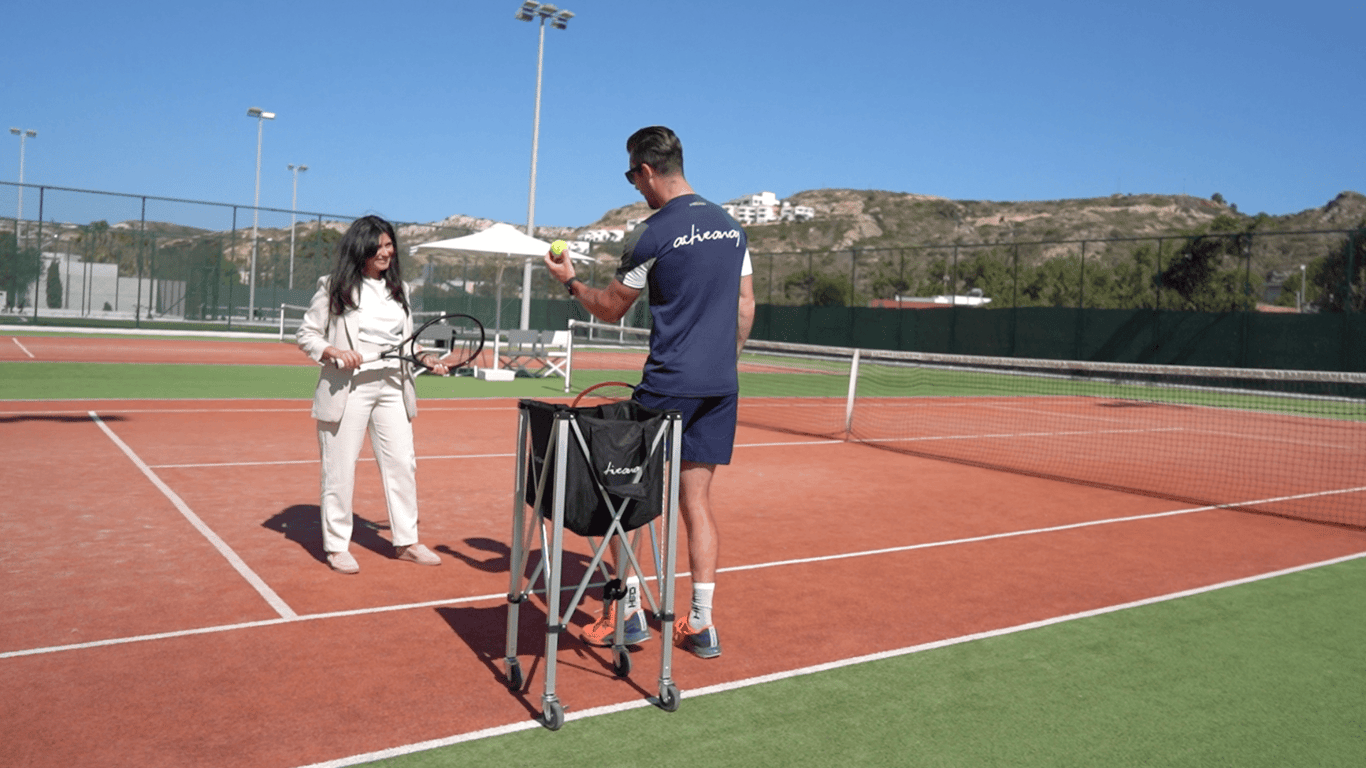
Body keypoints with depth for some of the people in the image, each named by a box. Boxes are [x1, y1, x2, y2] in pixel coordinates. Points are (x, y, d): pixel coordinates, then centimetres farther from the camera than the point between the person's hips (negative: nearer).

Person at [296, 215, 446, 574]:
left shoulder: (399, 289, 14)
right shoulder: (334, 288, -2)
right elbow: (306, 335, 0)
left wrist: (427, 360, 2)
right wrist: (334, 352, -17)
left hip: (392, 387, 5)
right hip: (347, 387, -5)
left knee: (402, 463, 6)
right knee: (340, 468, 2)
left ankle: (406, 541, 18)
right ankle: (336, 545, 16)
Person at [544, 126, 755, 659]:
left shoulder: (653, 233, -9)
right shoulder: (730, 225, 10)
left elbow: (611, 309, 1)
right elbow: (745, 307, 14)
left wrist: (569, 281, 17)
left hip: (667, 382, -6)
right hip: (722, 386, 6)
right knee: (697, 501, 10)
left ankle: (627, 612, 10)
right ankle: (701, 626, 12)